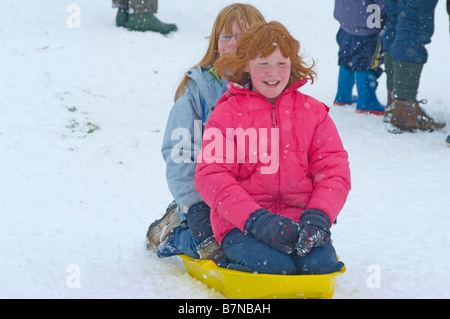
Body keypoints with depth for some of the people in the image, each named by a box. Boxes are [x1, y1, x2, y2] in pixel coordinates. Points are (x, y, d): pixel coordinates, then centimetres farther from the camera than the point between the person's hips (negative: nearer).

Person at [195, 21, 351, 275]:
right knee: (273, 264, -32)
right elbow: (211, 177, -4)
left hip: (300, 222, 2)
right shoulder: (226, 114, 5)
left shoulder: (313, 112, 13)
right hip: (241, 224, -2)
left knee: (320, 263, -28)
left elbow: (334, 171, 8)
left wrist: (318, 216, -13)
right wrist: (257, 219, -18)